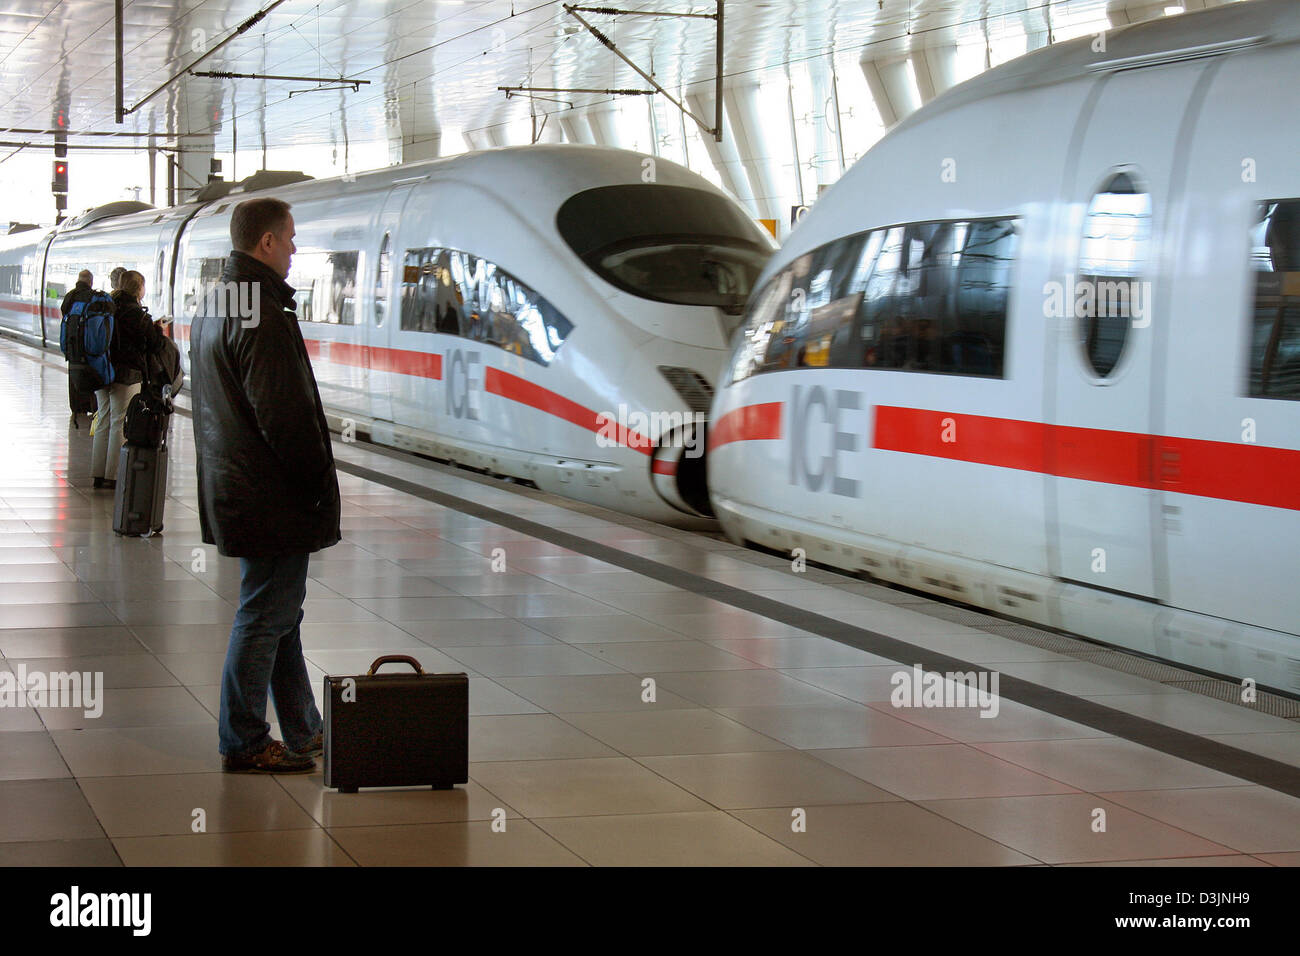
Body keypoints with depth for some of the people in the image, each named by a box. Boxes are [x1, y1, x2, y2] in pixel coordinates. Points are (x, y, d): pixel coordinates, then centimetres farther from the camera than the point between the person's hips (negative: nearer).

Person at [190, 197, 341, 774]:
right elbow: (286, 416, -24)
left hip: (233, 485, 11)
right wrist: (319, 481, -13)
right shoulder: (263, 315, -20)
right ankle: (243, 744, 6)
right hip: (273, 498, -11)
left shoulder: (214, 307, 14)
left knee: (277, 611, 17)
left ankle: (304, 731, 27)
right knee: (266, 613, -2)